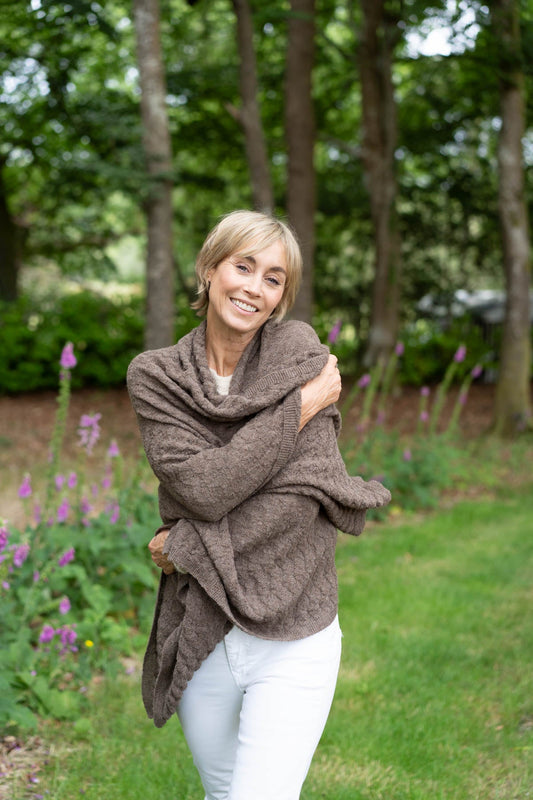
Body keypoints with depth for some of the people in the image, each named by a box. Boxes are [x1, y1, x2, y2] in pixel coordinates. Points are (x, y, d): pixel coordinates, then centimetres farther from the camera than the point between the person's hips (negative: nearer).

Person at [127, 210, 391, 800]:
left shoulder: (300, 353, -5)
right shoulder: (154, 376, -1)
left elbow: (309, 488, -15)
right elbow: (202, 488, -16)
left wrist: (185, 546, -13)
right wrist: (304, 405, -16)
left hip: (294, 639, -2)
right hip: (201, 638, 3)